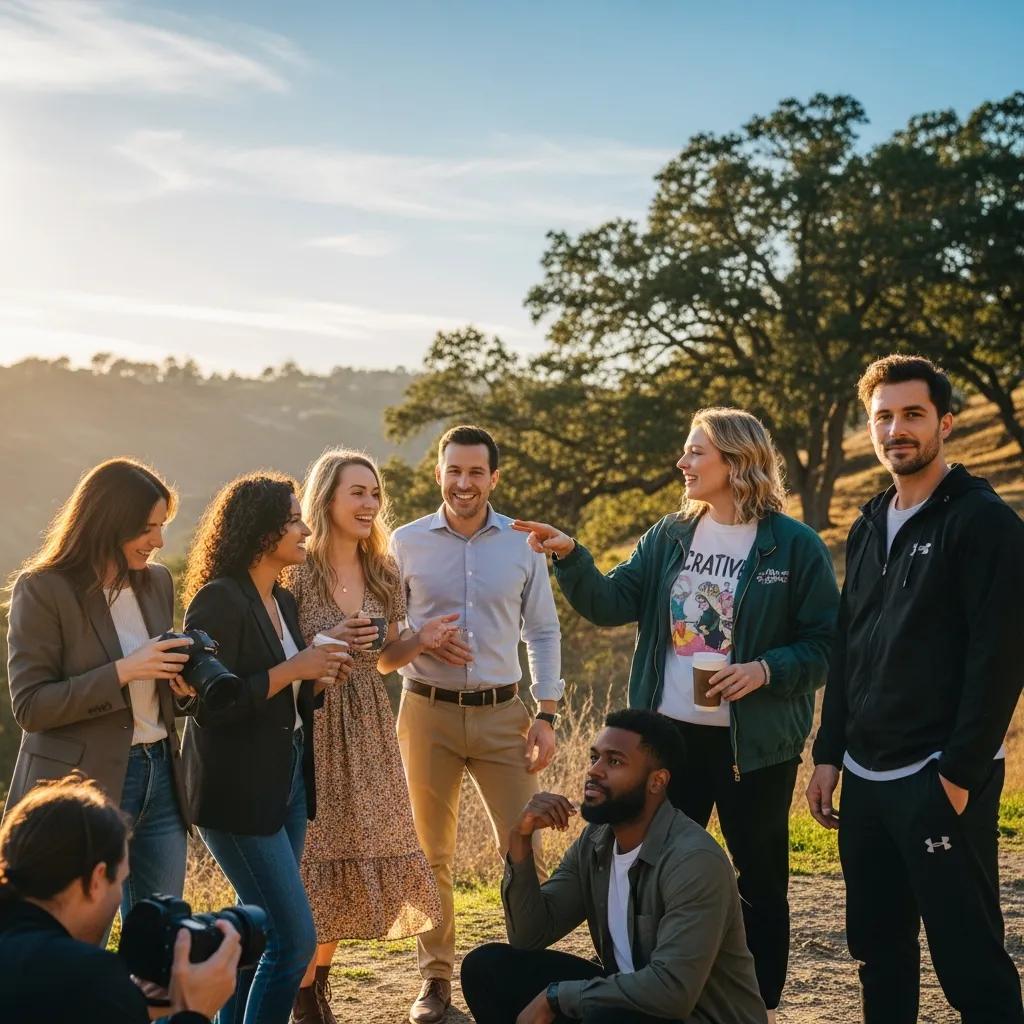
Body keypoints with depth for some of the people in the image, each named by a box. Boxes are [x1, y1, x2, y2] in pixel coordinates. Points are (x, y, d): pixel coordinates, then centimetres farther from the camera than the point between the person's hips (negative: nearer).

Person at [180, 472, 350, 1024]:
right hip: (239, 793, -9)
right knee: (295, 940, -8)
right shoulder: (218, 601, -15)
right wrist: (290, 670, -19)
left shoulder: (283, 602, 12)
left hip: (287, 782, 9)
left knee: (260, 935, 13)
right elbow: (210, 705, -21)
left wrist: (320, 679, 1)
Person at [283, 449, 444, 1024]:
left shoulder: (384, 573, 9)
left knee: (358, 856, 8)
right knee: (314, 857, -3)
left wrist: (421, 641, -1)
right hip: (311, 727, -6)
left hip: (367, 730, 6)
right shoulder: (296, 572, -9)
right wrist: (325, 644, -21)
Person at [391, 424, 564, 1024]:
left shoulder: (522, 543, 3)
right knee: (432, 853, 8)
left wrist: (547, 715, 0)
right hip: (428, 711, 0)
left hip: (503, 712, 0)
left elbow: (544, 633, 7)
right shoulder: (406, 543, 1)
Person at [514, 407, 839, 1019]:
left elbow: (826, 645, -8)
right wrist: (569, 556, -14)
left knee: (761, 879, 10)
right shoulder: (670, 536, 5)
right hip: (671, 736, 4)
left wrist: (766, 670, -22)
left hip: (754, 743, -4)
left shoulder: (796, 546, -8)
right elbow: (611, 605, -1)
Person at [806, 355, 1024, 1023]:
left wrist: (960, 774, -18)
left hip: (941, 779, -7)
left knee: (970, 961, -3)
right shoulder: (869, 527, 14)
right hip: (865, 777, 7)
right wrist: (830, 754, 12)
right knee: (879, 952, 13)